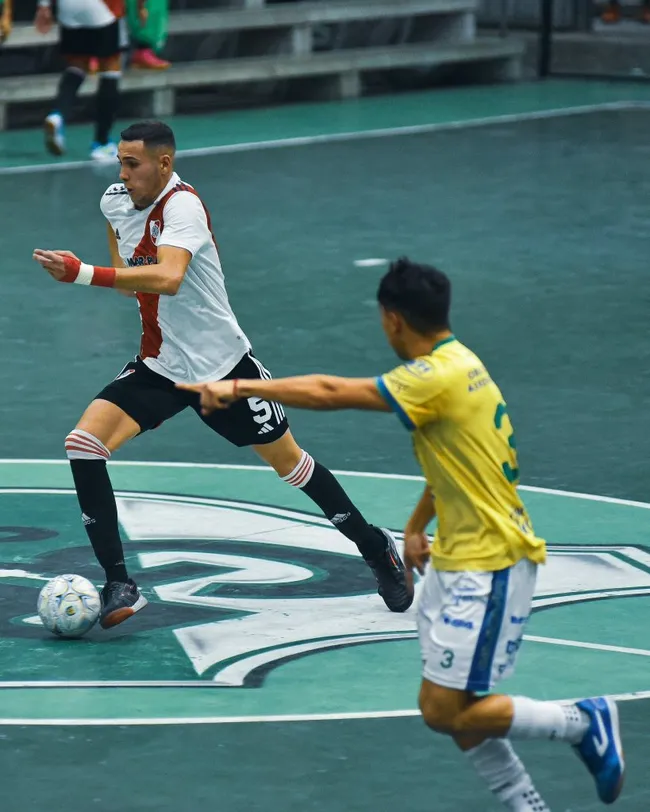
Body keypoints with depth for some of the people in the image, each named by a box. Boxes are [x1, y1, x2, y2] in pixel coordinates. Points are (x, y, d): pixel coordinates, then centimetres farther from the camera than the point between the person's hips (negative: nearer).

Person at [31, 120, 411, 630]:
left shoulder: (182, 205, -24)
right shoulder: (116, 201, -1)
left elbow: (168, 278, -43)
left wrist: (86, 275, -47)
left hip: (221, 364, -6)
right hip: (159, 368, 6)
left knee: (290, 462, 8)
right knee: (83, 444, -16)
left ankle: (376, 548, 32)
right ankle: (119, 586, -13)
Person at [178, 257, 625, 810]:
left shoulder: (440, 377, -21)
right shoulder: (454, 364, 9)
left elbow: (330, 392, -24)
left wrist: (241, 387, -19)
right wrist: (416, 526, 28)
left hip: (491, 566, -10)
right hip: (457, 560, 10)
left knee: (445, 712, -8)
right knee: (454, 711, 8)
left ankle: (585, 722, 5)